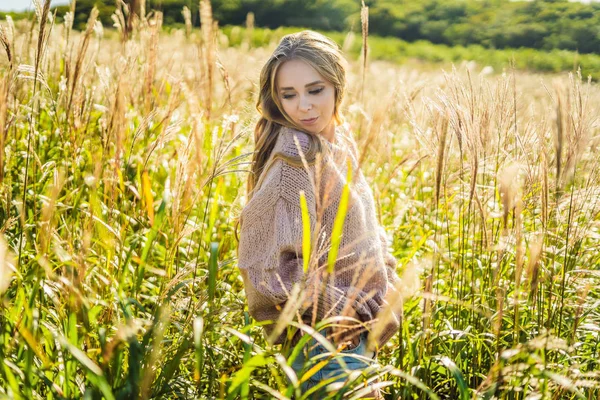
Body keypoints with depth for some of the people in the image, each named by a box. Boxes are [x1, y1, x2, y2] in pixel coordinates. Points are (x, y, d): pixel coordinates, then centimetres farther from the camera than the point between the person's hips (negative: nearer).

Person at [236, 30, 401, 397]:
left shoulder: (339, 139, 3)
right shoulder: (294, 153, -22)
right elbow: (281, 266, -26)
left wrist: (386, 282, 7)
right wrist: (349, 312, -19)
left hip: (359, 326, 9)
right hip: (326, 336, -8)